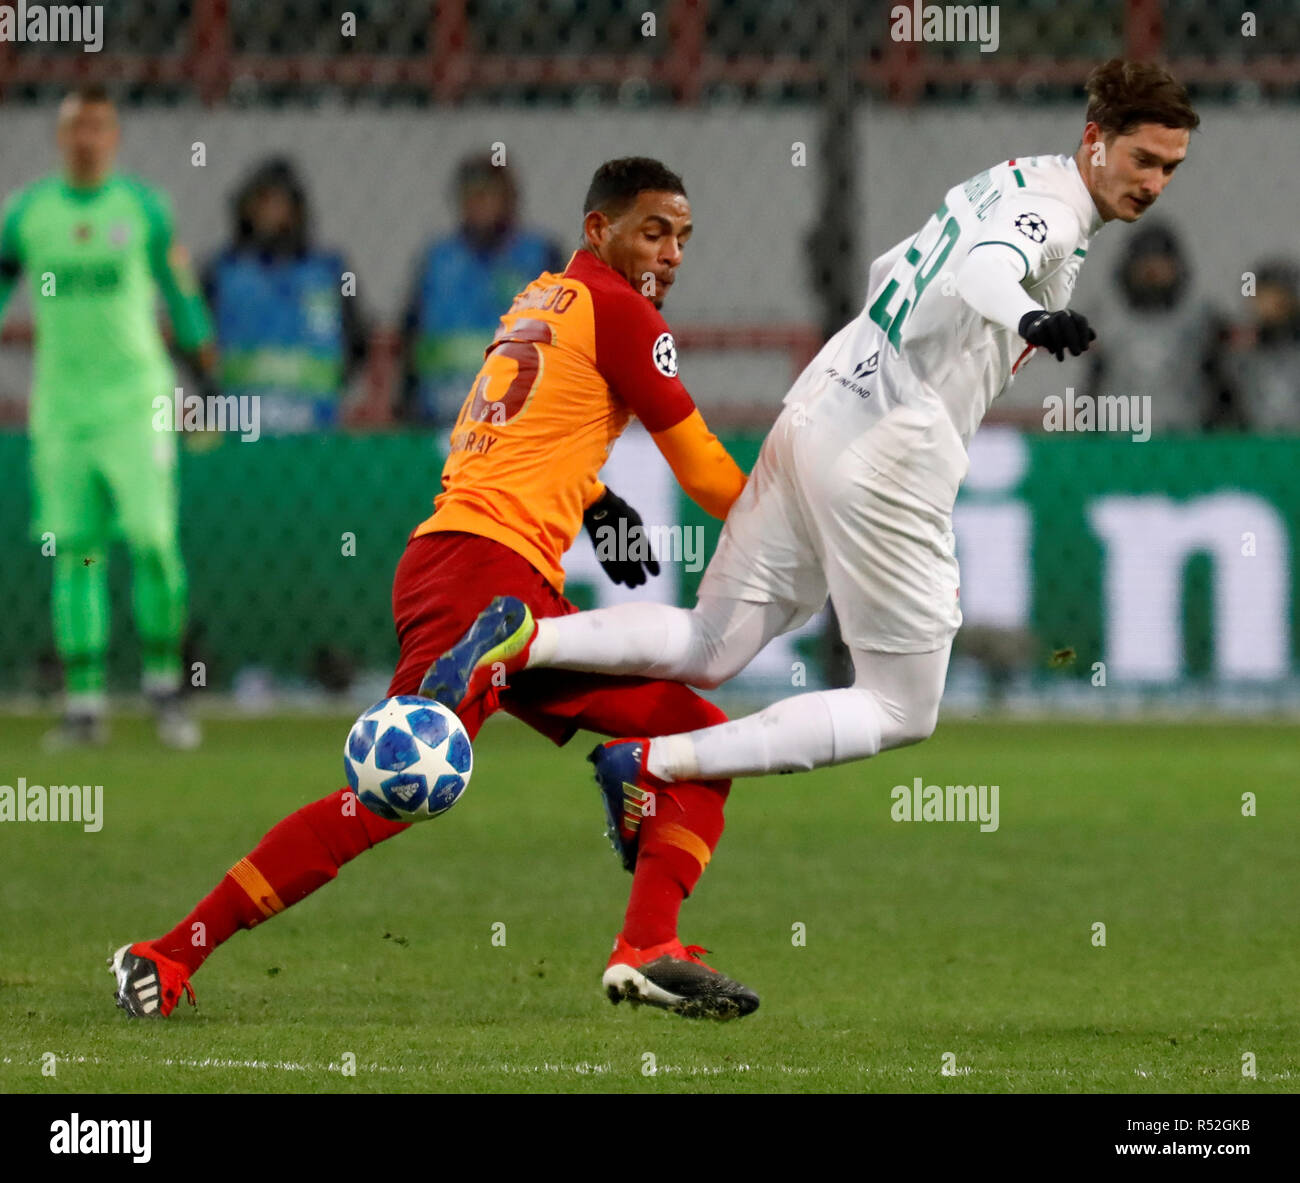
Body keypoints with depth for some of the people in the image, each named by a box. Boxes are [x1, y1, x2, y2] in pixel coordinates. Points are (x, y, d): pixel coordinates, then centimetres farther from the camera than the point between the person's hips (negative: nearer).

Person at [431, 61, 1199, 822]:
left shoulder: (1007, 182, 17)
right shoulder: (1053, 203, -11)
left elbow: (888, 272, 30)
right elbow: (984, 270, -34)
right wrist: (1034, 318, -55)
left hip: (815, 416, 9)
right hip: (886, 468, -9)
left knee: (710, 650, 13)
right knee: (903, 713, 1)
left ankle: (525, 639, -8)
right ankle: (653, 764, -5)